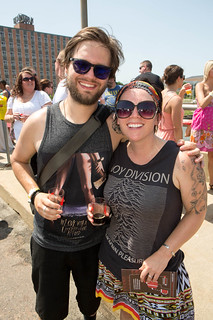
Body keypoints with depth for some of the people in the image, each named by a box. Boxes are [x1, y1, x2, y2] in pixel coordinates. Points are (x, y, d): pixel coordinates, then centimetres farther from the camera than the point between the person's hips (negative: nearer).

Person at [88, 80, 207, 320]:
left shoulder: (181, 161, -23)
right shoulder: (116, 153, -9)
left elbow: (197, 212, -12)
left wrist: (163, 254, -15)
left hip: (159, 269, -4)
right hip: (113, 259, 4)